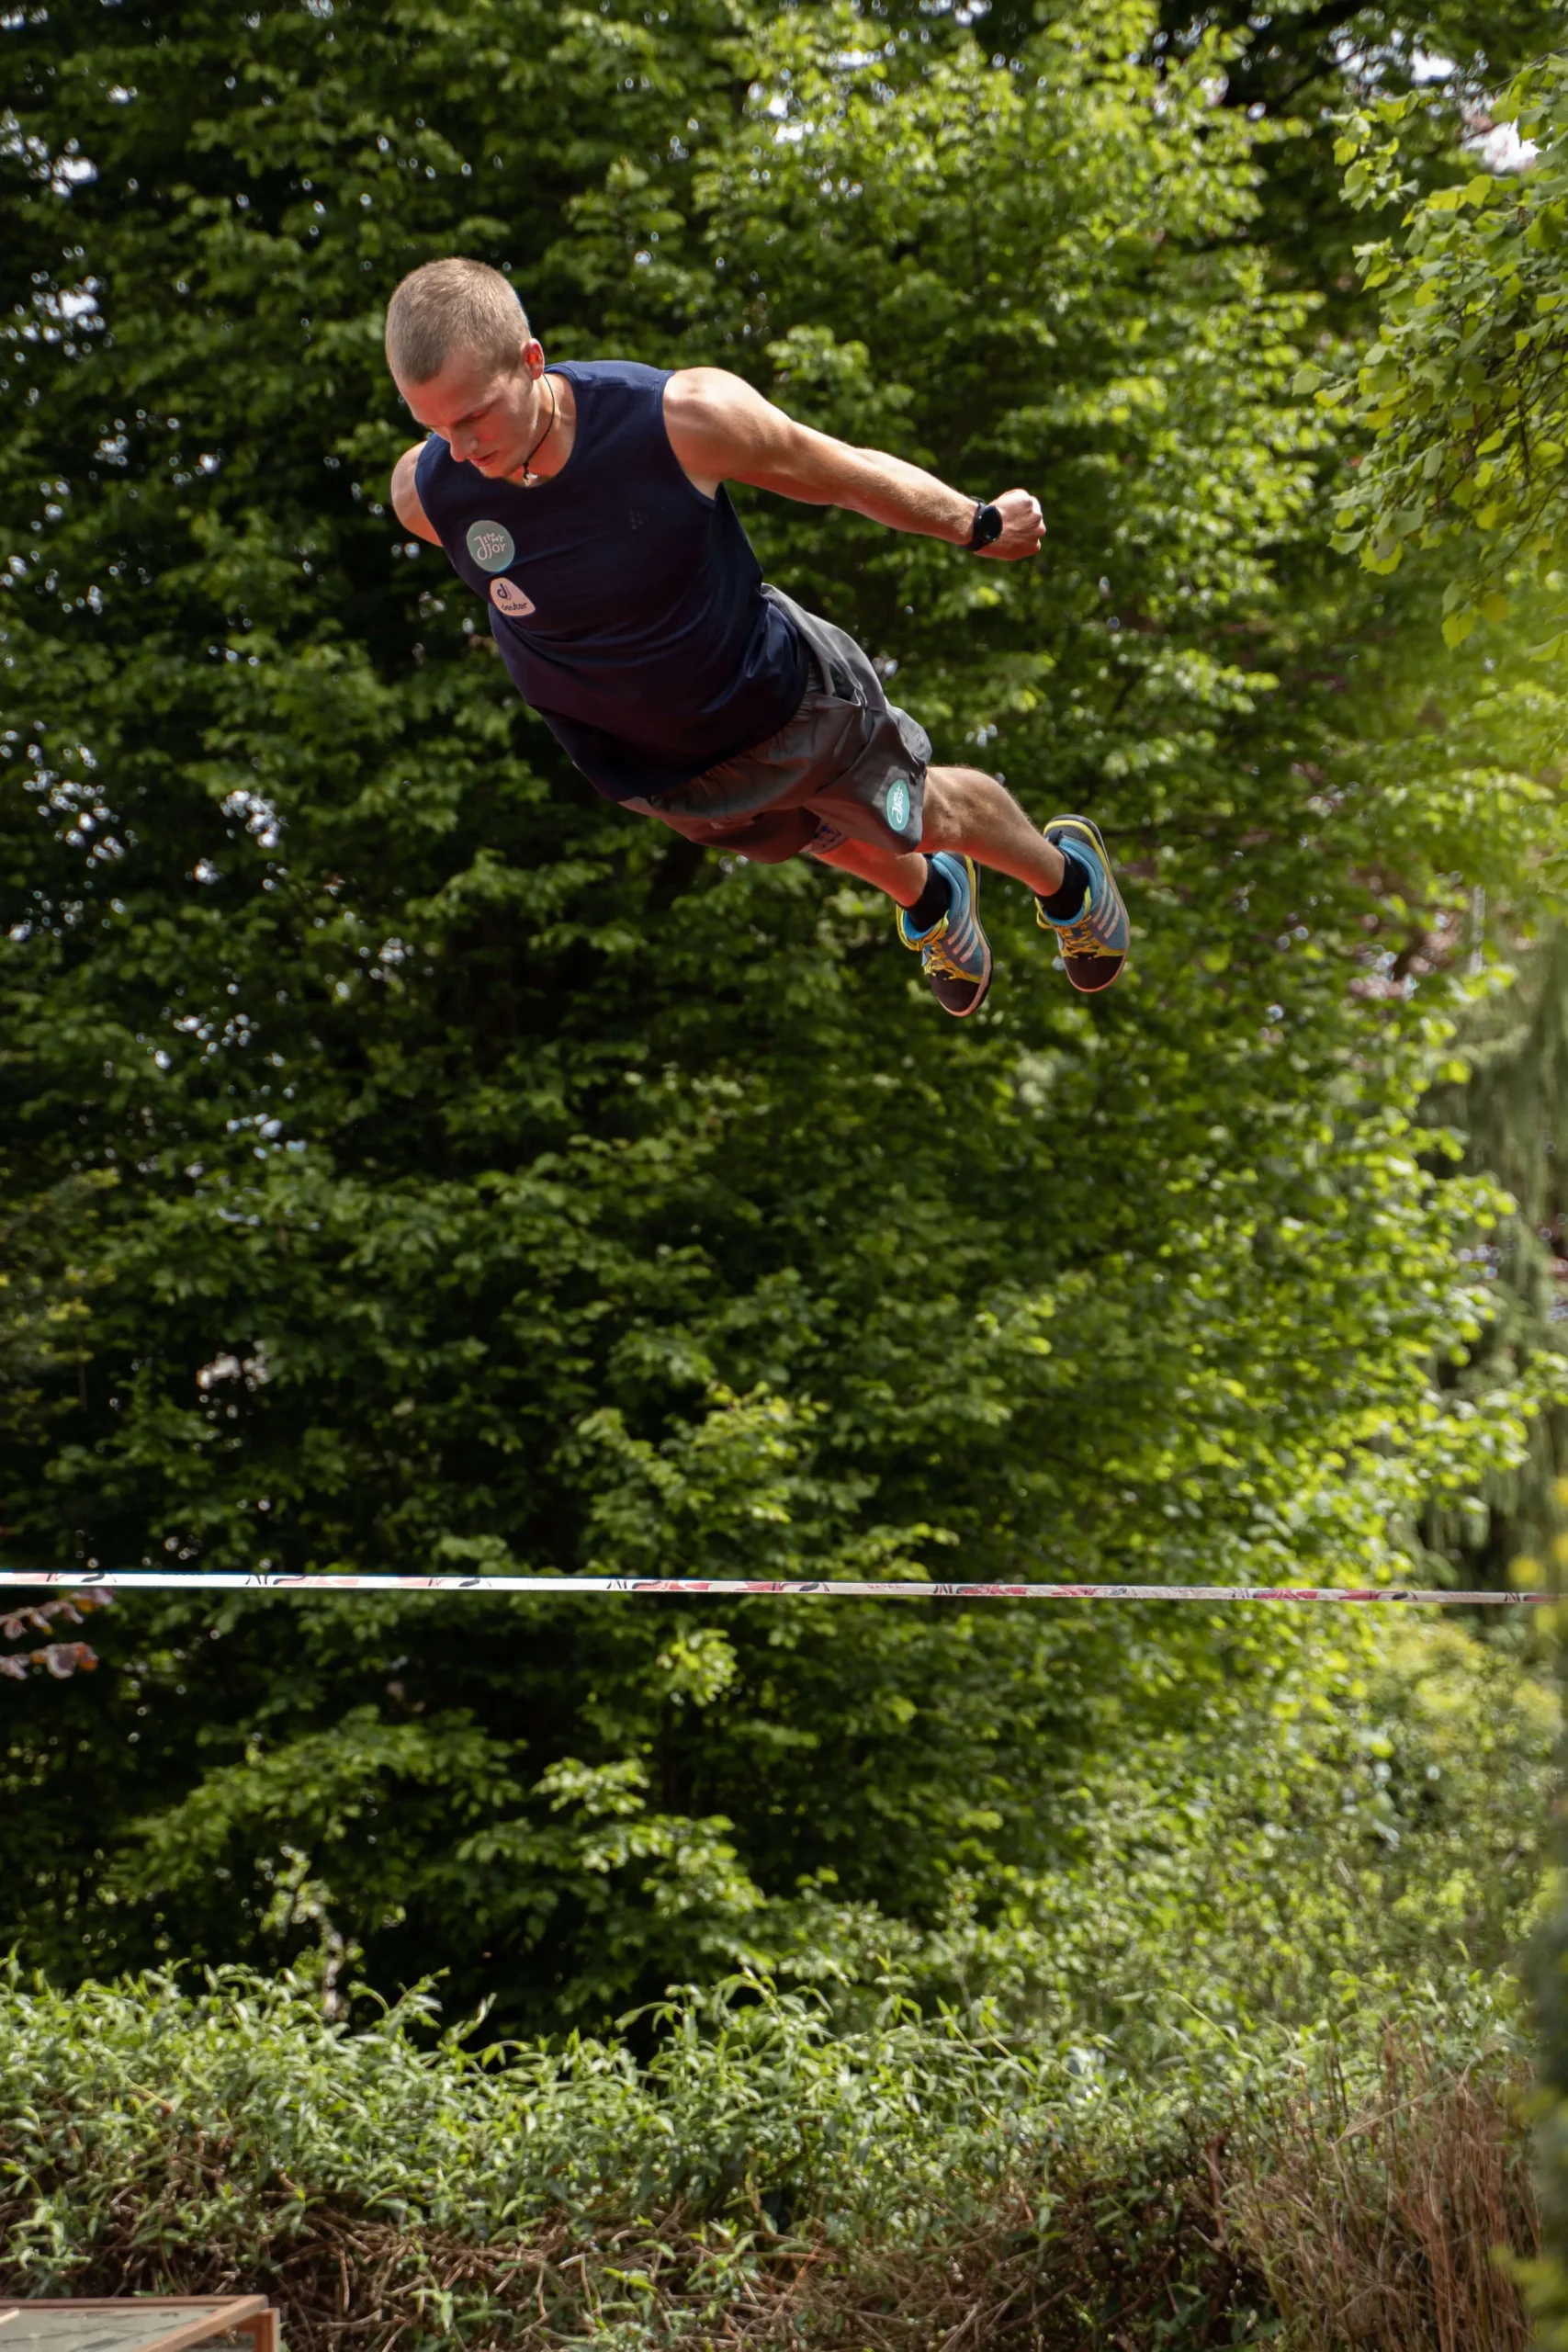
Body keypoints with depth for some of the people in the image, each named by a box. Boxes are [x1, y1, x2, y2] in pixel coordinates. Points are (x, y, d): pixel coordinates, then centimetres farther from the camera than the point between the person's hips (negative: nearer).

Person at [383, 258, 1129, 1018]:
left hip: (777, 694, -2)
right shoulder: (425, 493, -30)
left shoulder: (684, 418, -38)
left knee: (928, 816, 24)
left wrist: (980, 526, -2)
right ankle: (929, 901, 66)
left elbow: (849, 474, -19)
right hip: (643, 768, 3)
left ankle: (1064, 873, 59)